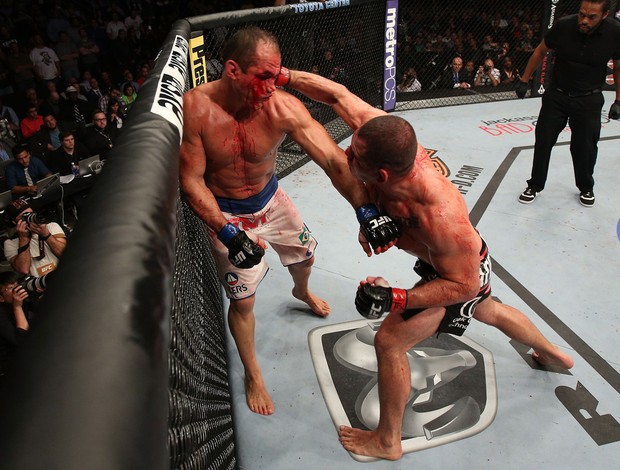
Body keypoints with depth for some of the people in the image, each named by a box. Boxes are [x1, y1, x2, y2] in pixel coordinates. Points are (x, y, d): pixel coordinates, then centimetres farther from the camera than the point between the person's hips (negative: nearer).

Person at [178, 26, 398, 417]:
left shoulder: (283, 107, -27)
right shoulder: (195, 108, -30)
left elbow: (332, 158, -34)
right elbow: (191, 180, -23)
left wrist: (366, 210, -48)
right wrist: (227, 233, -33)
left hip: (271, 197, 3)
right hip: (226, 213, -3)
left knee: (305, 253, 25)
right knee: (243, 301, 5)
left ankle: (302, 292, 65)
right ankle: (253, 375, 32)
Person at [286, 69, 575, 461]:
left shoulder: (439, 216, -46)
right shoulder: (385, 135, -32)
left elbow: (463, 285, -30)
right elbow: (338, 95, -18)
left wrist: (396, 299, -37)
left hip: (465, 273, -8)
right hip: (459, 254, 8)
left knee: (389, 341, -5)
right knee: (489, 312, 34)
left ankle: (387, 441, 18)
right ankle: (554, 355, 63)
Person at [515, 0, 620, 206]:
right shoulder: (563, 26, -17)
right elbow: (540, 52, 0)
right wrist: (524, 81, 2)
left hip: (589, 100, 0)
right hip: (556, 95, 1)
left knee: (585, 146, 7)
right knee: (543, 141, 3)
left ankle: (586, 188, 31)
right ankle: (535, 185, 21)